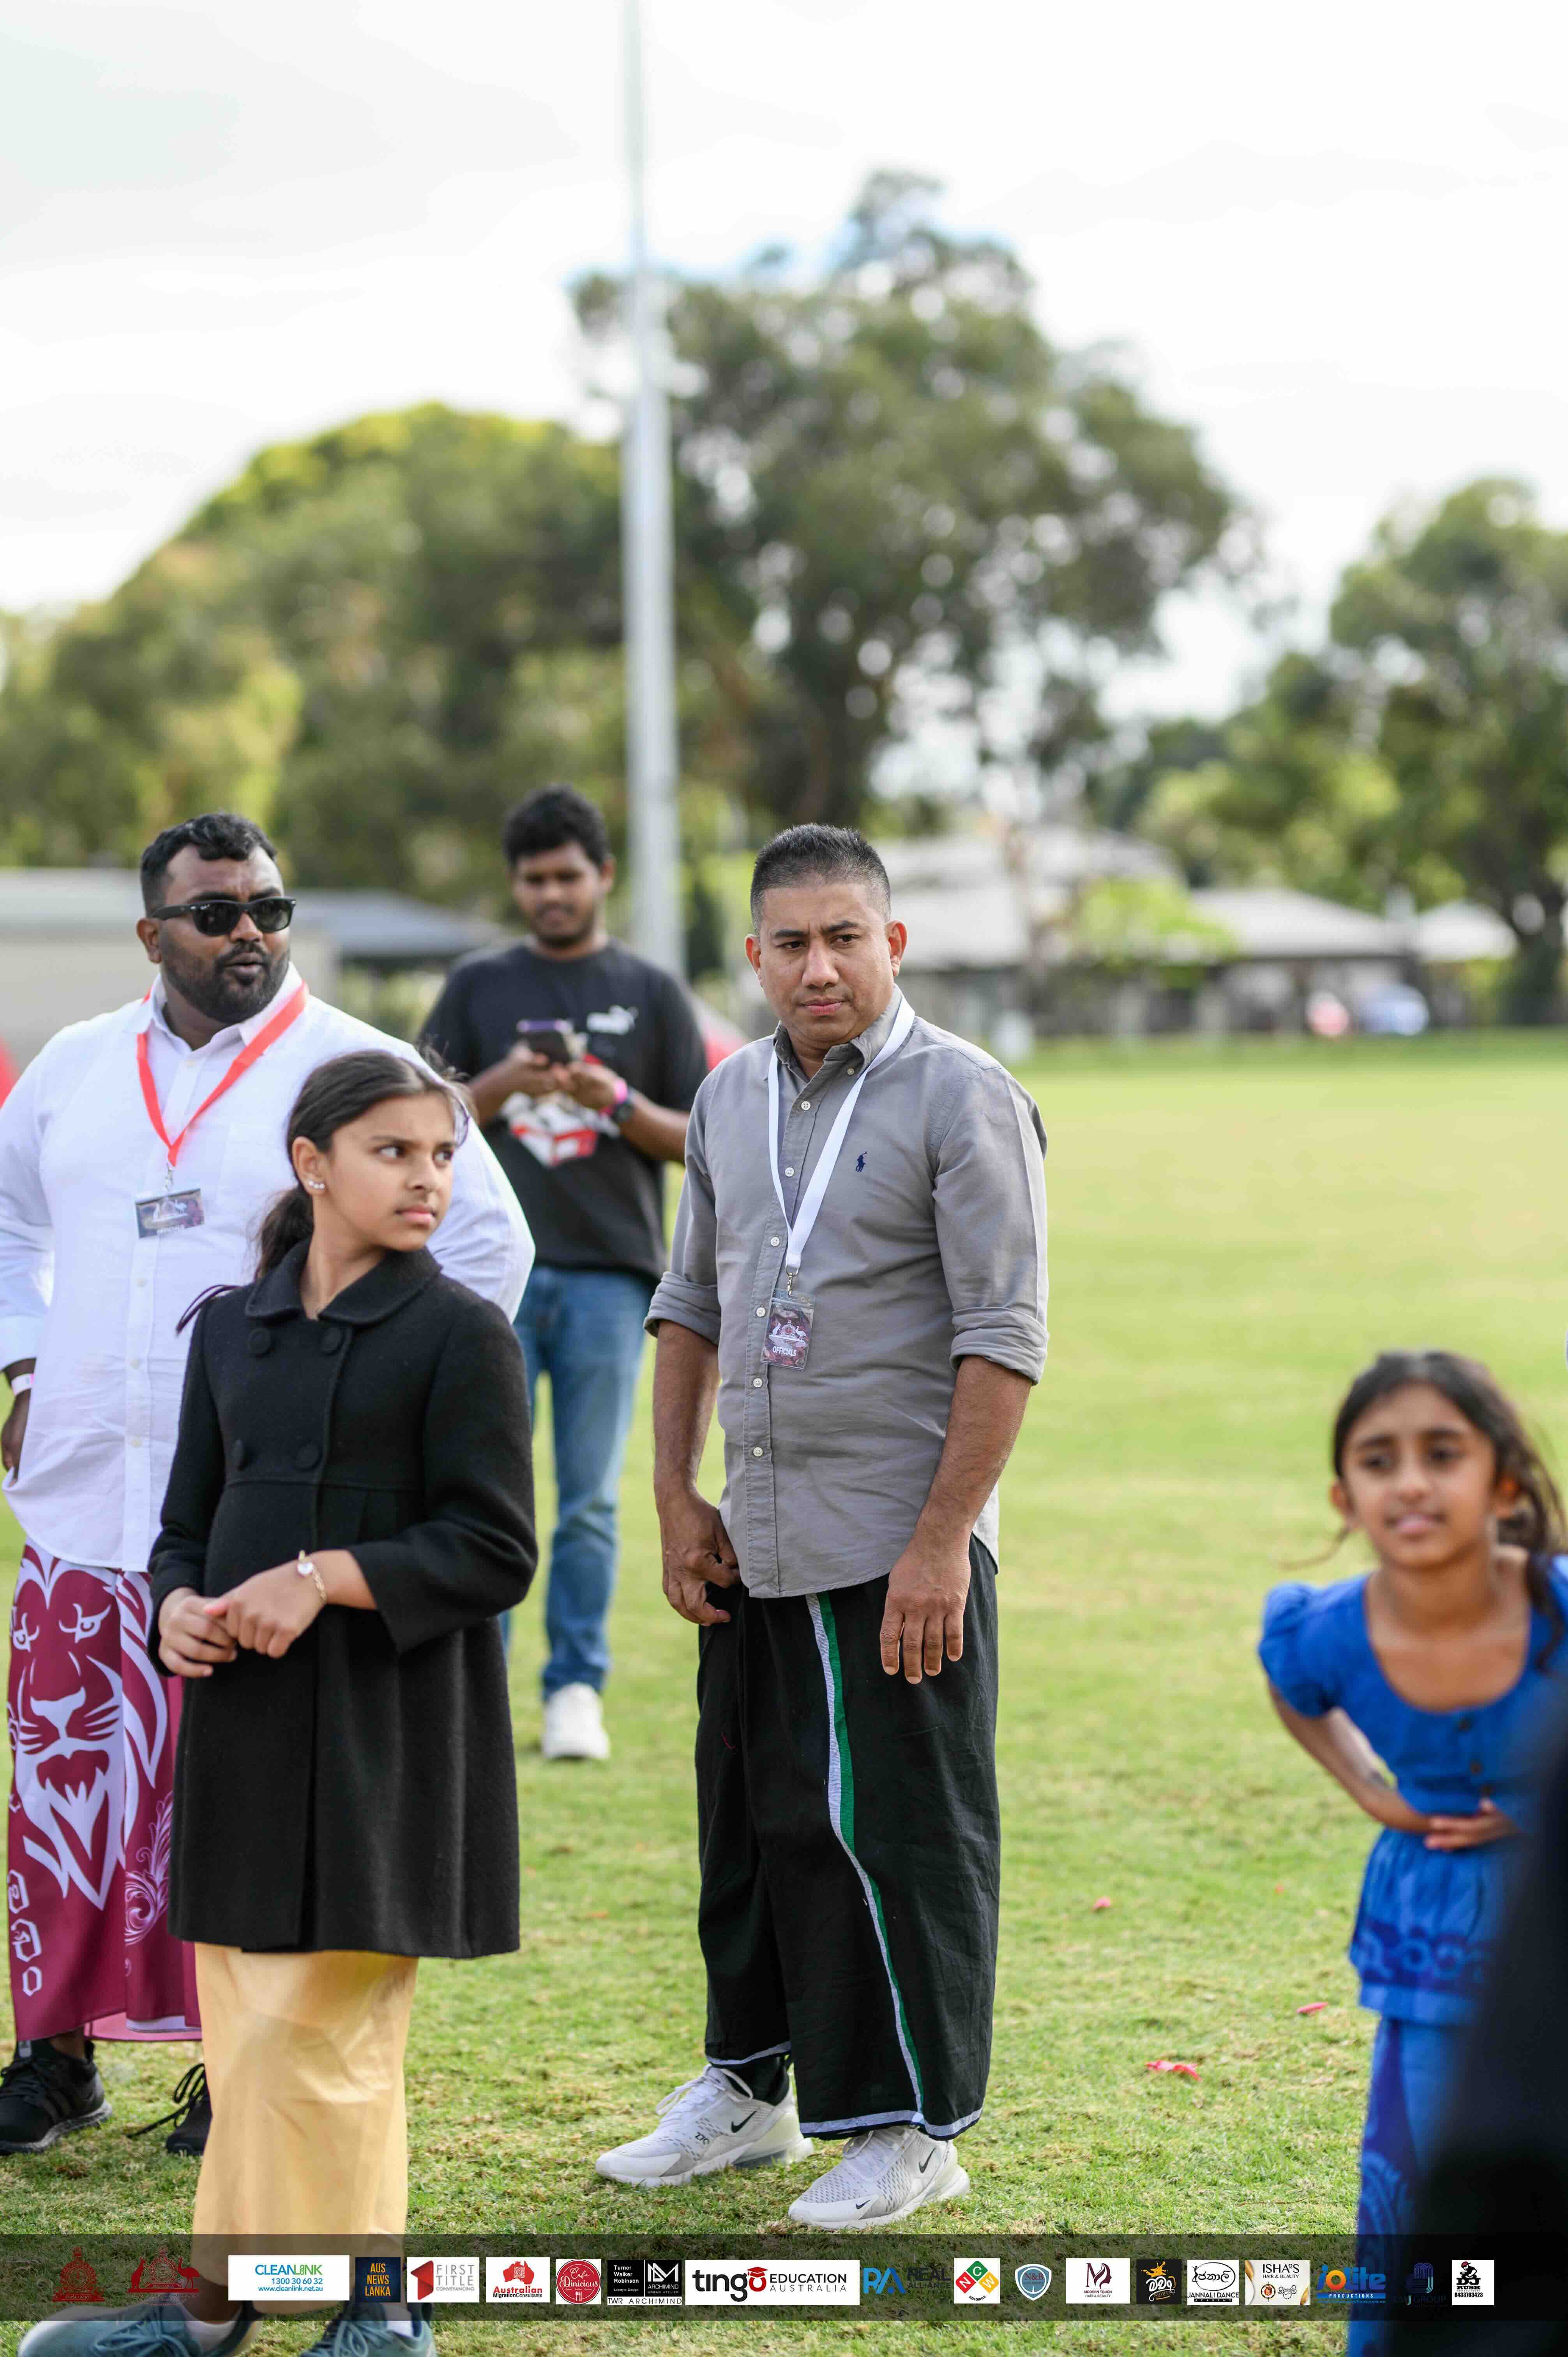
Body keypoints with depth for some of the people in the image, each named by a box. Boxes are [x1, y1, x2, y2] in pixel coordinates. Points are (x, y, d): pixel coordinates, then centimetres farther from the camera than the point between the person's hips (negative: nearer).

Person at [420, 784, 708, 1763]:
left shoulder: (652, 993, 10)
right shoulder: (478, 987, 12)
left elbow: (698, 1140, 7)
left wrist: (619, 1103, -11)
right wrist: (500, 1088, -10)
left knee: (591, 1499, 1)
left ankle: (577, 1690, 8)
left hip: (610, 1274, 0)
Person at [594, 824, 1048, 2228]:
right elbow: (691, 1305, 19)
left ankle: (917, 2133, 8)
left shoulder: (962, 1099, -9)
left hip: (901, 1551, -6)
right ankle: (751, 2087, 28)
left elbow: (1003, 1338, -13)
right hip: (755, 1544, 7)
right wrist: (676, 1498, 10)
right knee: (749, 1819, 14)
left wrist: (942, 1540, -18)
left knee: (896, 1834, -2)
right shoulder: (730, 1098, 11)